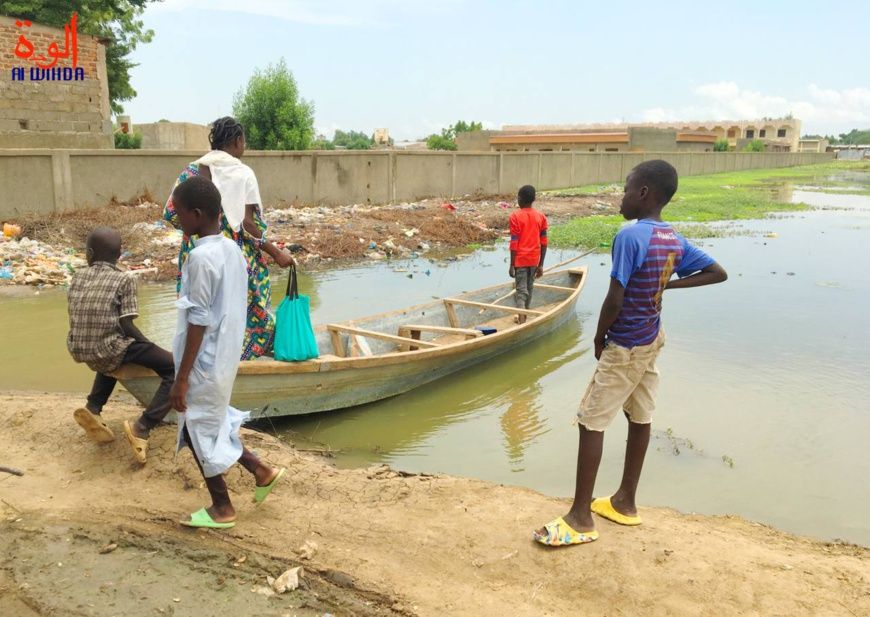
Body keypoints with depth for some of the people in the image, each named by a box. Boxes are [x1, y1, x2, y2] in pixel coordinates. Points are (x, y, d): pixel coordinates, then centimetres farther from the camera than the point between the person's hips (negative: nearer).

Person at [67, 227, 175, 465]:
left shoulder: (78, 277, 10)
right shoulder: (124, 279, -6)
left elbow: (78, 320, 15)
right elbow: (126, 326, -11)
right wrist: (151, 348, 3)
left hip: (78, 351, 7)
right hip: (107, 349, -7)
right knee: (175, 368, -5)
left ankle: (93, 408, 22)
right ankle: (141, 428, -17)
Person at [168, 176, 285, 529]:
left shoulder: (201, 257, -22)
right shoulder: (232, 250, 5)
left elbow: (199, 322, -22)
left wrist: (181, 378, -17)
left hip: (204, 364, -8)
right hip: (224, 358, 8)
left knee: (198, 431, 8)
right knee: (211, 423, 23)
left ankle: (222, 509, 22)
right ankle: (260, 471, 26)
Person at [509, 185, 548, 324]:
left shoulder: (515, 216, -10)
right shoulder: (541, 216, 2)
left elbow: (514, 243, -12)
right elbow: (544, 243, 3)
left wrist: (512, 265, -7)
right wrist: (541, 265, 9)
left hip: (520, 259, -4)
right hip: (534, 260, 5)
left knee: (521, 290, -5)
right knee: (529, 288, 18)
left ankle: (522, 322, -16)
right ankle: (524, 318, 32)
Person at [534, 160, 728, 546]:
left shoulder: (630, 236, -22)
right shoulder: (674, 241, 2)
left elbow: (615, 300, -24)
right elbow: (718, 273, 11)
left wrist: (599, 338, -7)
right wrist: (668, 283, 6)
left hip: (624, 348, -8)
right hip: (652, 341, 9)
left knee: (591, 423, -2)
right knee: (639, 418, 15)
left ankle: (581, 518, 4)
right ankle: (625, 502, 30)